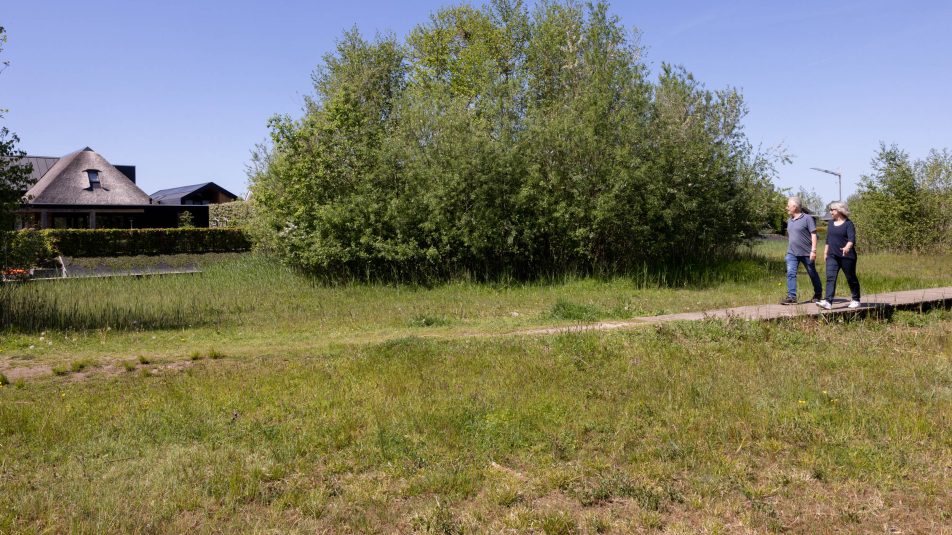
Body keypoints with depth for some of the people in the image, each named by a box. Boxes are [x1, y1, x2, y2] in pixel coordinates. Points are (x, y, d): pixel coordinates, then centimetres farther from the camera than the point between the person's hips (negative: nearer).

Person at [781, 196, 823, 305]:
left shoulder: (807, 218, -8)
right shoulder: (790, 221, 12)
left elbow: (813, 235, -10)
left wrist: (813, 251, -17)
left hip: (806, 253, -5)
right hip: (792, 253, 5)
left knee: (812, 274, 10)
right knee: (790, 274, -9)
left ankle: (818, 293, 29)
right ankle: (791, 297, -10)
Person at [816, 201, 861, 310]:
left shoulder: (848, 224, -7)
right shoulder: (831, 223, 13)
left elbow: (852, 238, -19)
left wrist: (847, 247, -37)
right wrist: (825, 252, 20)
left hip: (846, 256, -5)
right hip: (832, 256, 5)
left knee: (851, 278, 7)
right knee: (830, 278, -8)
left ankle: (856, 300, 23)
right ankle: (828, 302, -16)